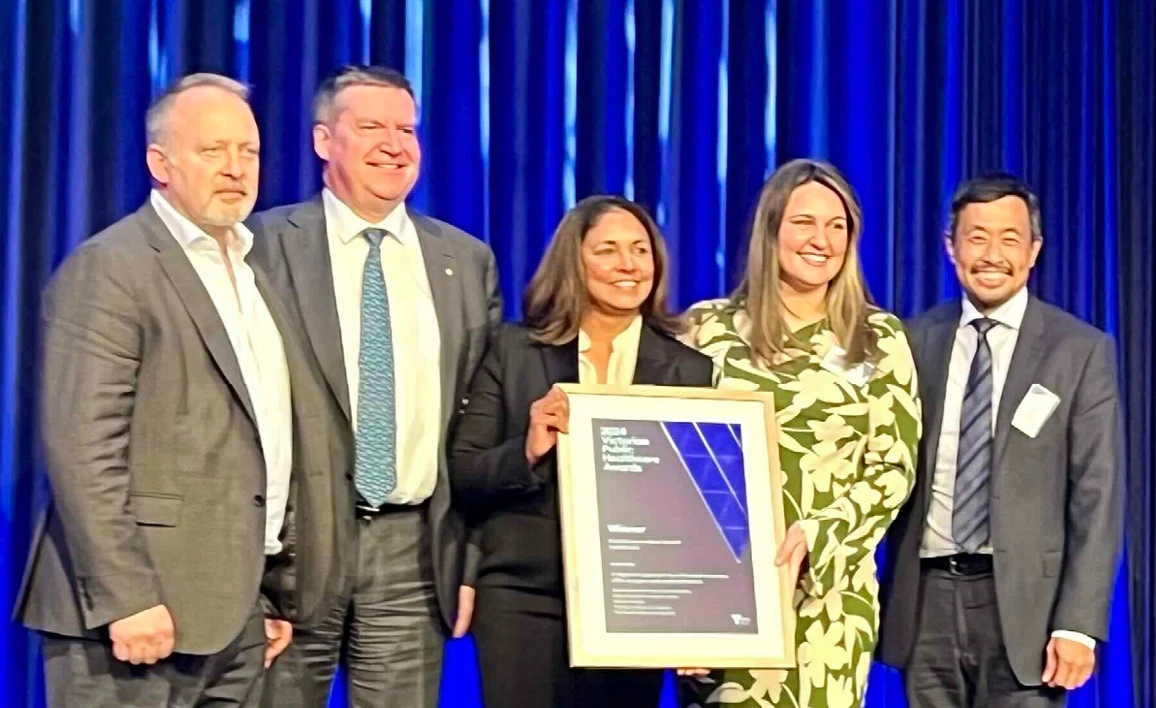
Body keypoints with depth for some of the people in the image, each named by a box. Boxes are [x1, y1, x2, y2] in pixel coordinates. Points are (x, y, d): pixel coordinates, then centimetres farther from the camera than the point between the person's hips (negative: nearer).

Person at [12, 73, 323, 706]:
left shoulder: (254, 272, 17)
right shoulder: (108, 268, -8)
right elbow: (81, 449, -16)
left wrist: (277, 593, 16)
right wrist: (124, 600, -22)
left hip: (236, 614, 8)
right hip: (142, 610, -7)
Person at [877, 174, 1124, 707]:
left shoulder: (1080, 350, 0)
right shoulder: (915, 341, 7)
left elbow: (1097, 497, -3)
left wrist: (1079, 624, -10)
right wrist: (881, 592, 0)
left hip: (1023, 601, -2)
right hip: (926, 598, 2)